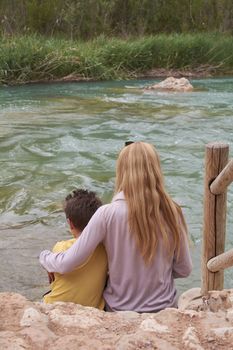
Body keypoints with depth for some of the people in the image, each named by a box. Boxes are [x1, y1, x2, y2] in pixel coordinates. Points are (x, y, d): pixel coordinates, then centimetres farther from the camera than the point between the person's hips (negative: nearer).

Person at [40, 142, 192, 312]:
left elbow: (66, 265, -14)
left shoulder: (108, 214, -18)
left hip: (119, 311, -1)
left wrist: (44, 256, 6)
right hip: (165, 310, 2)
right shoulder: (171, 212, -13)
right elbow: (184, 269, -2)